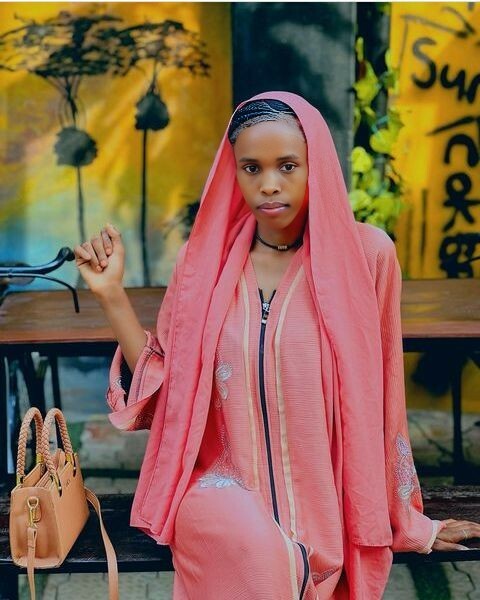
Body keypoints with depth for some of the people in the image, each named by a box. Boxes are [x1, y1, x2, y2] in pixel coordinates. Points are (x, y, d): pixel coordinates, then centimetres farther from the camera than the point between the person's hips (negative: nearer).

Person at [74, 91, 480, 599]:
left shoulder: (365, 252, -6)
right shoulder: (205, 259, 0)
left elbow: (377, 397, 2)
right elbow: (165, 387, 3)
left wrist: (405, 520, 9)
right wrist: (111, 294, -6)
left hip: (324, 503, 0)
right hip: (225, 487, 0)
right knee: (257, 546, -30)